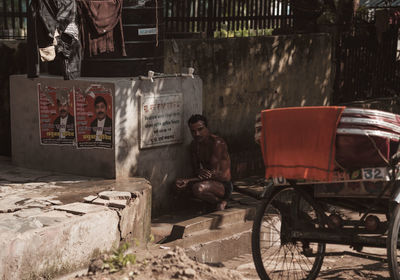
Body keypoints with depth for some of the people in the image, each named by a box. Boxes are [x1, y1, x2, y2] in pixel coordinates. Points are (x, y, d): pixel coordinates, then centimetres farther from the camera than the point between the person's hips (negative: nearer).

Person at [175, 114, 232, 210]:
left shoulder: (217, 143, -21)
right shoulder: (194, 144, 4)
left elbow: (214, 173, -24)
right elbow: (196, 169, 7)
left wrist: (189, 181, -26)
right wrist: (199, 172, -20)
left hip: (224, 185, -9)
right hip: (209, 181, 9)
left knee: (199, 188, -36)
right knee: (178, 184, -8)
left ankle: (220, 201, -5)